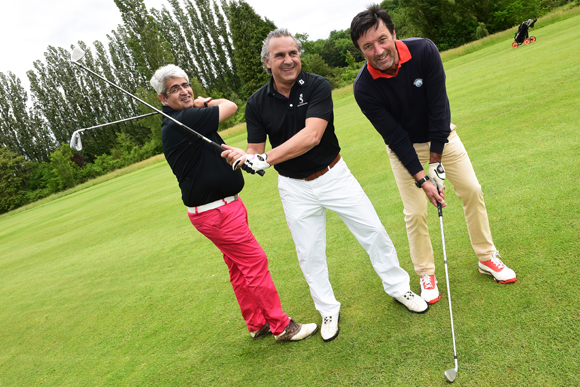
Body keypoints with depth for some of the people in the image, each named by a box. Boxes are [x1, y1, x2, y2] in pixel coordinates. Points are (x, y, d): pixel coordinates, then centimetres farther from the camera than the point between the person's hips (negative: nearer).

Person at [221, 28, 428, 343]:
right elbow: (255, 152, -8)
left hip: (334, 175, -1)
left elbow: (312, 135, -31)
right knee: (309, 254, 10)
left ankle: (398, 287, 30)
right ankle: (328, 311, 31)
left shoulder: (317, 86, -16)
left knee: (373, 231, 6)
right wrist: (240, 158, -32)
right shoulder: (257, 103, -8)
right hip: (294, 187, 2)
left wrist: (264, 159, -39)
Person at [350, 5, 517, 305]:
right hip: (404, 148, -2)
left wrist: (435, 162, -20)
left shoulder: (424, 51, -25)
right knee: (415, 212, -3)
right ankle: (426, 274, 17)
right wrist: (421, 179, -22)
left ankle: (487, 258, 23)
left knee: (472, 191, 4)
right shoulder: (364, 88, -26)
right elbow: (394, 136, -22)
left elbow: (439, 107, -21)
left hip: (441, 136, 2)